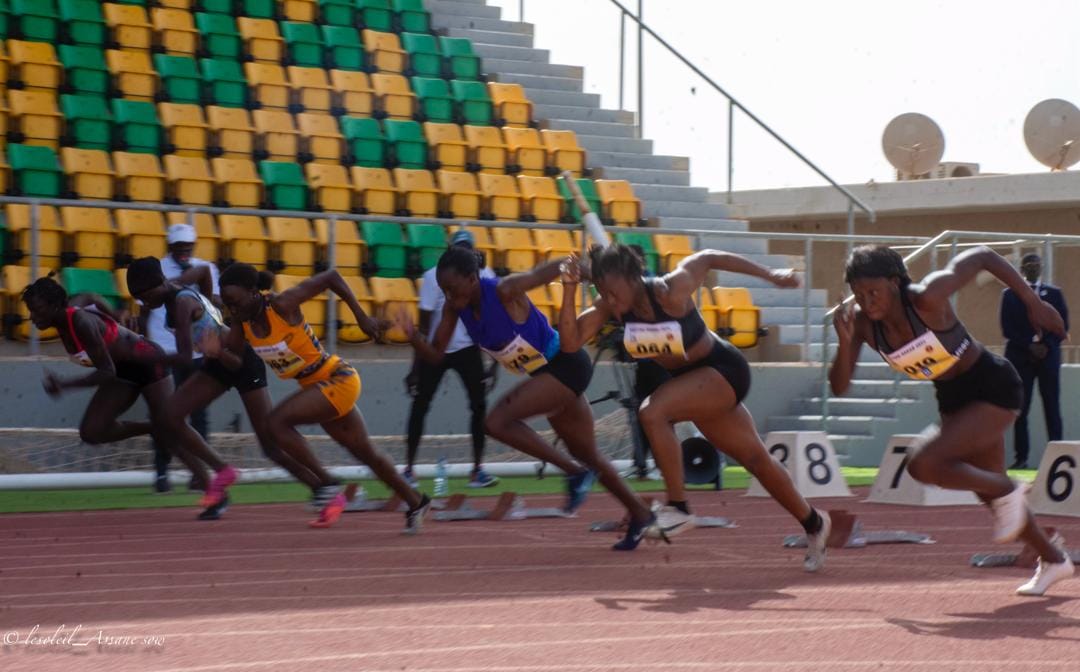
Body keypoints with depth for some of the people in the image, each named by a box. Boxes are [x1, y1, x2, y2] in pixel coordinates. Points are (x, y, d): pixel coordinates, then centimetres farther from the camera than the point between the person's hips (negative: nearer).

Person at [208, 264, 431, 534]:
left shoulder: (282, 305, -26)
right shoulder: (243, 319, -6)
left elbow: (331, 277, -21)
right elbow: (235, 358, -4)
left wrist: (362, 318, -17)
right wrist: (217, 346, -25)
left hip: (338, 379, -9)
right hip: (316, 387, 9)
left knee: (276, 422, -23)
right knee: (365, 453, 21)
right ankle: (416, 503, 38)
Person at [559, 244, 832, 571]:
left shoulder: (671, 292, -27)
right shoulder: (610, 306, -13)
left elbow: (707, 258, -11)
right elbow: (570, 340, -20)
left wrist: (771, 275, -3)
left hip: (723, 370, -7)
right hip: (691, 378, 7)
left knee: (652, 413, -28)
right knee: (755, 458, 17)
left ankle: (678, 508, -18)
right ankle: (814, 523, 35)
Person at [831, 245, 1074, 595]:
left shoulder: (927, 298, -29)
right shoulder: (862, 322, -13)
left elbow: (983, 256, -18)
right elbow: (839, 386, -13)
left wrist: (1033, 301, -13)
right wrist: (845, 342, -30)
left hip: (994, 389, -8)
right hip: (953, 399, 8)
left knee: (924, 465, -23)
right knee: (988, 491, 20)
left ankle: (1006, 491, 2)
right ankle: (1053, 560, 42)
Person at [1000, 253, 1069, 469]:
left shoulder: (1054, 293, 11)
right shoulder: (1010, 295, 8)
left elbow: (1063, 324, 6)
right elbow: (1007, 328, 2)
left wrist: (1046, 345, -8)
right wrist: (1029, 346, -9)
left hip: (1048, 356, 0)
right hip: (1020, 357, 0)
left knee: (1052, 408, -2)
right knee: (1020, 409, -4)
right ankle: (1021, 457, -2)